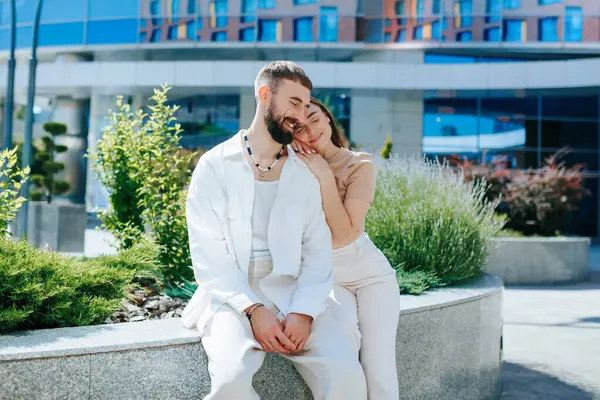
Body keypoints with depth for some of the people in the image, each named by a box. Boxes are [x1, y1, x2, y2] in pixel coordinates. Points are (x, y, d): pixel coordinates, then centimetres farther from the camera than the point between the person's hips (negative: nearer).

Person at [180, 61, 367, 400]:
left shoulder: (305, 174, 10)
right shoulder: (214, 166, 1)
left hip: (291, 293, 3)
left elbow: (318, 253, 3)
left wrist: (303, 311, -14)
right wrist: (253, 309, -17)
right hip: (231, 295, -2)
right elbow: (209, 256, -6)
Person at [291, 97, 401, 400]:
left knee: (378, 369, -14)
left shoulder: (360, 165, -7)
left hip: (367, 269, -1)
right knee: (344, 326, -32)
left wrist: (324, 177, -20)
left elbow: (345, 233, -15)